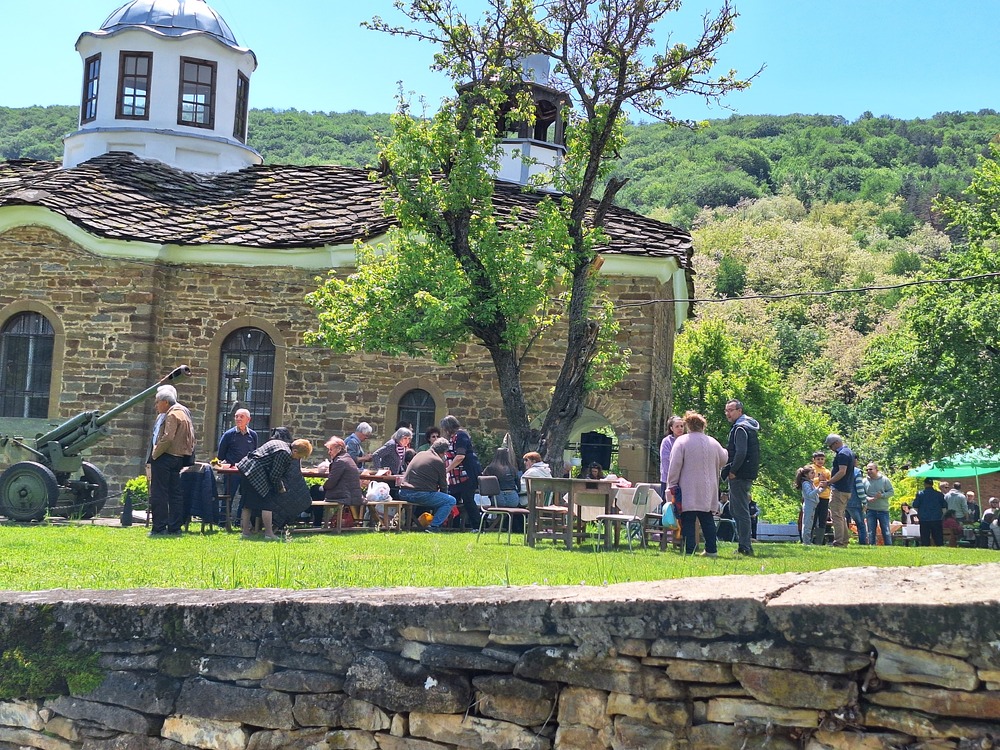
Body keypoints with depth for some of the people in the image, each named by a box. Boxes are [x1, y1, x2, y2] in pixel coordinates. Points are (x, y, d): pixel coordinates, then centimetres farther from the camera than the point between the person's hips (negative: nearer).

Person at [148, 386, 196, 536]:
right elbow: (190, 437, 18)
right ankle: (175, 527, 13)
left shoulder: (172, 415, -12)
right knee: (175, 494, 10)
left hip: (165, 458, -10)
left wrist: (155, 454, -14)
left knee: (158, 495, -5)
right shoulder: (182, 412, 17)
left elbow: (167, 438, -24)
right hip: (178, 458, 10)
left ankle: (159, 528, -5)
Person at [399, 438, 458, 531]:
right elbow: (443, 486, 4)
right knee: (451, 501, 4)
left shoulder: (420, 454, 17)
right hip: (420, 494, -8)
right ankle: (434, 526, -4)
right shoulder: (439, 462, -4)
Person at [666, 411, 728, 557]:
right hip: (707, 490, 5)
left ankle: (689, 550, -7)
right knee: (707, 520, 12)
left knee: (688, 521, -3)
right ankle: (711, 549, 13)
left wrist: (672, 485, -3)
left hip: (688, 490, -5)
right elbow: (724, 460, 23)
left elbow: (675, 465, -10)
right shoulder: (713, 442, 8)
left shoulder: (681, 441, -7)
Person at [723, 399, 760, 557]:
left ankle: (745, 547, -7)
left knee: (741, 510, -8)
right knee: (736, 508, 16)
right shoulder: (749, 426, 19)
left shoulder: (740, 428, -13)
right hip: (747, 475, 11)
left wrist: (732, 471, -16)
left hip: (739, 475, -11)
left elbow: (741, 452, -23)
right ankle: (745, 545, 19)